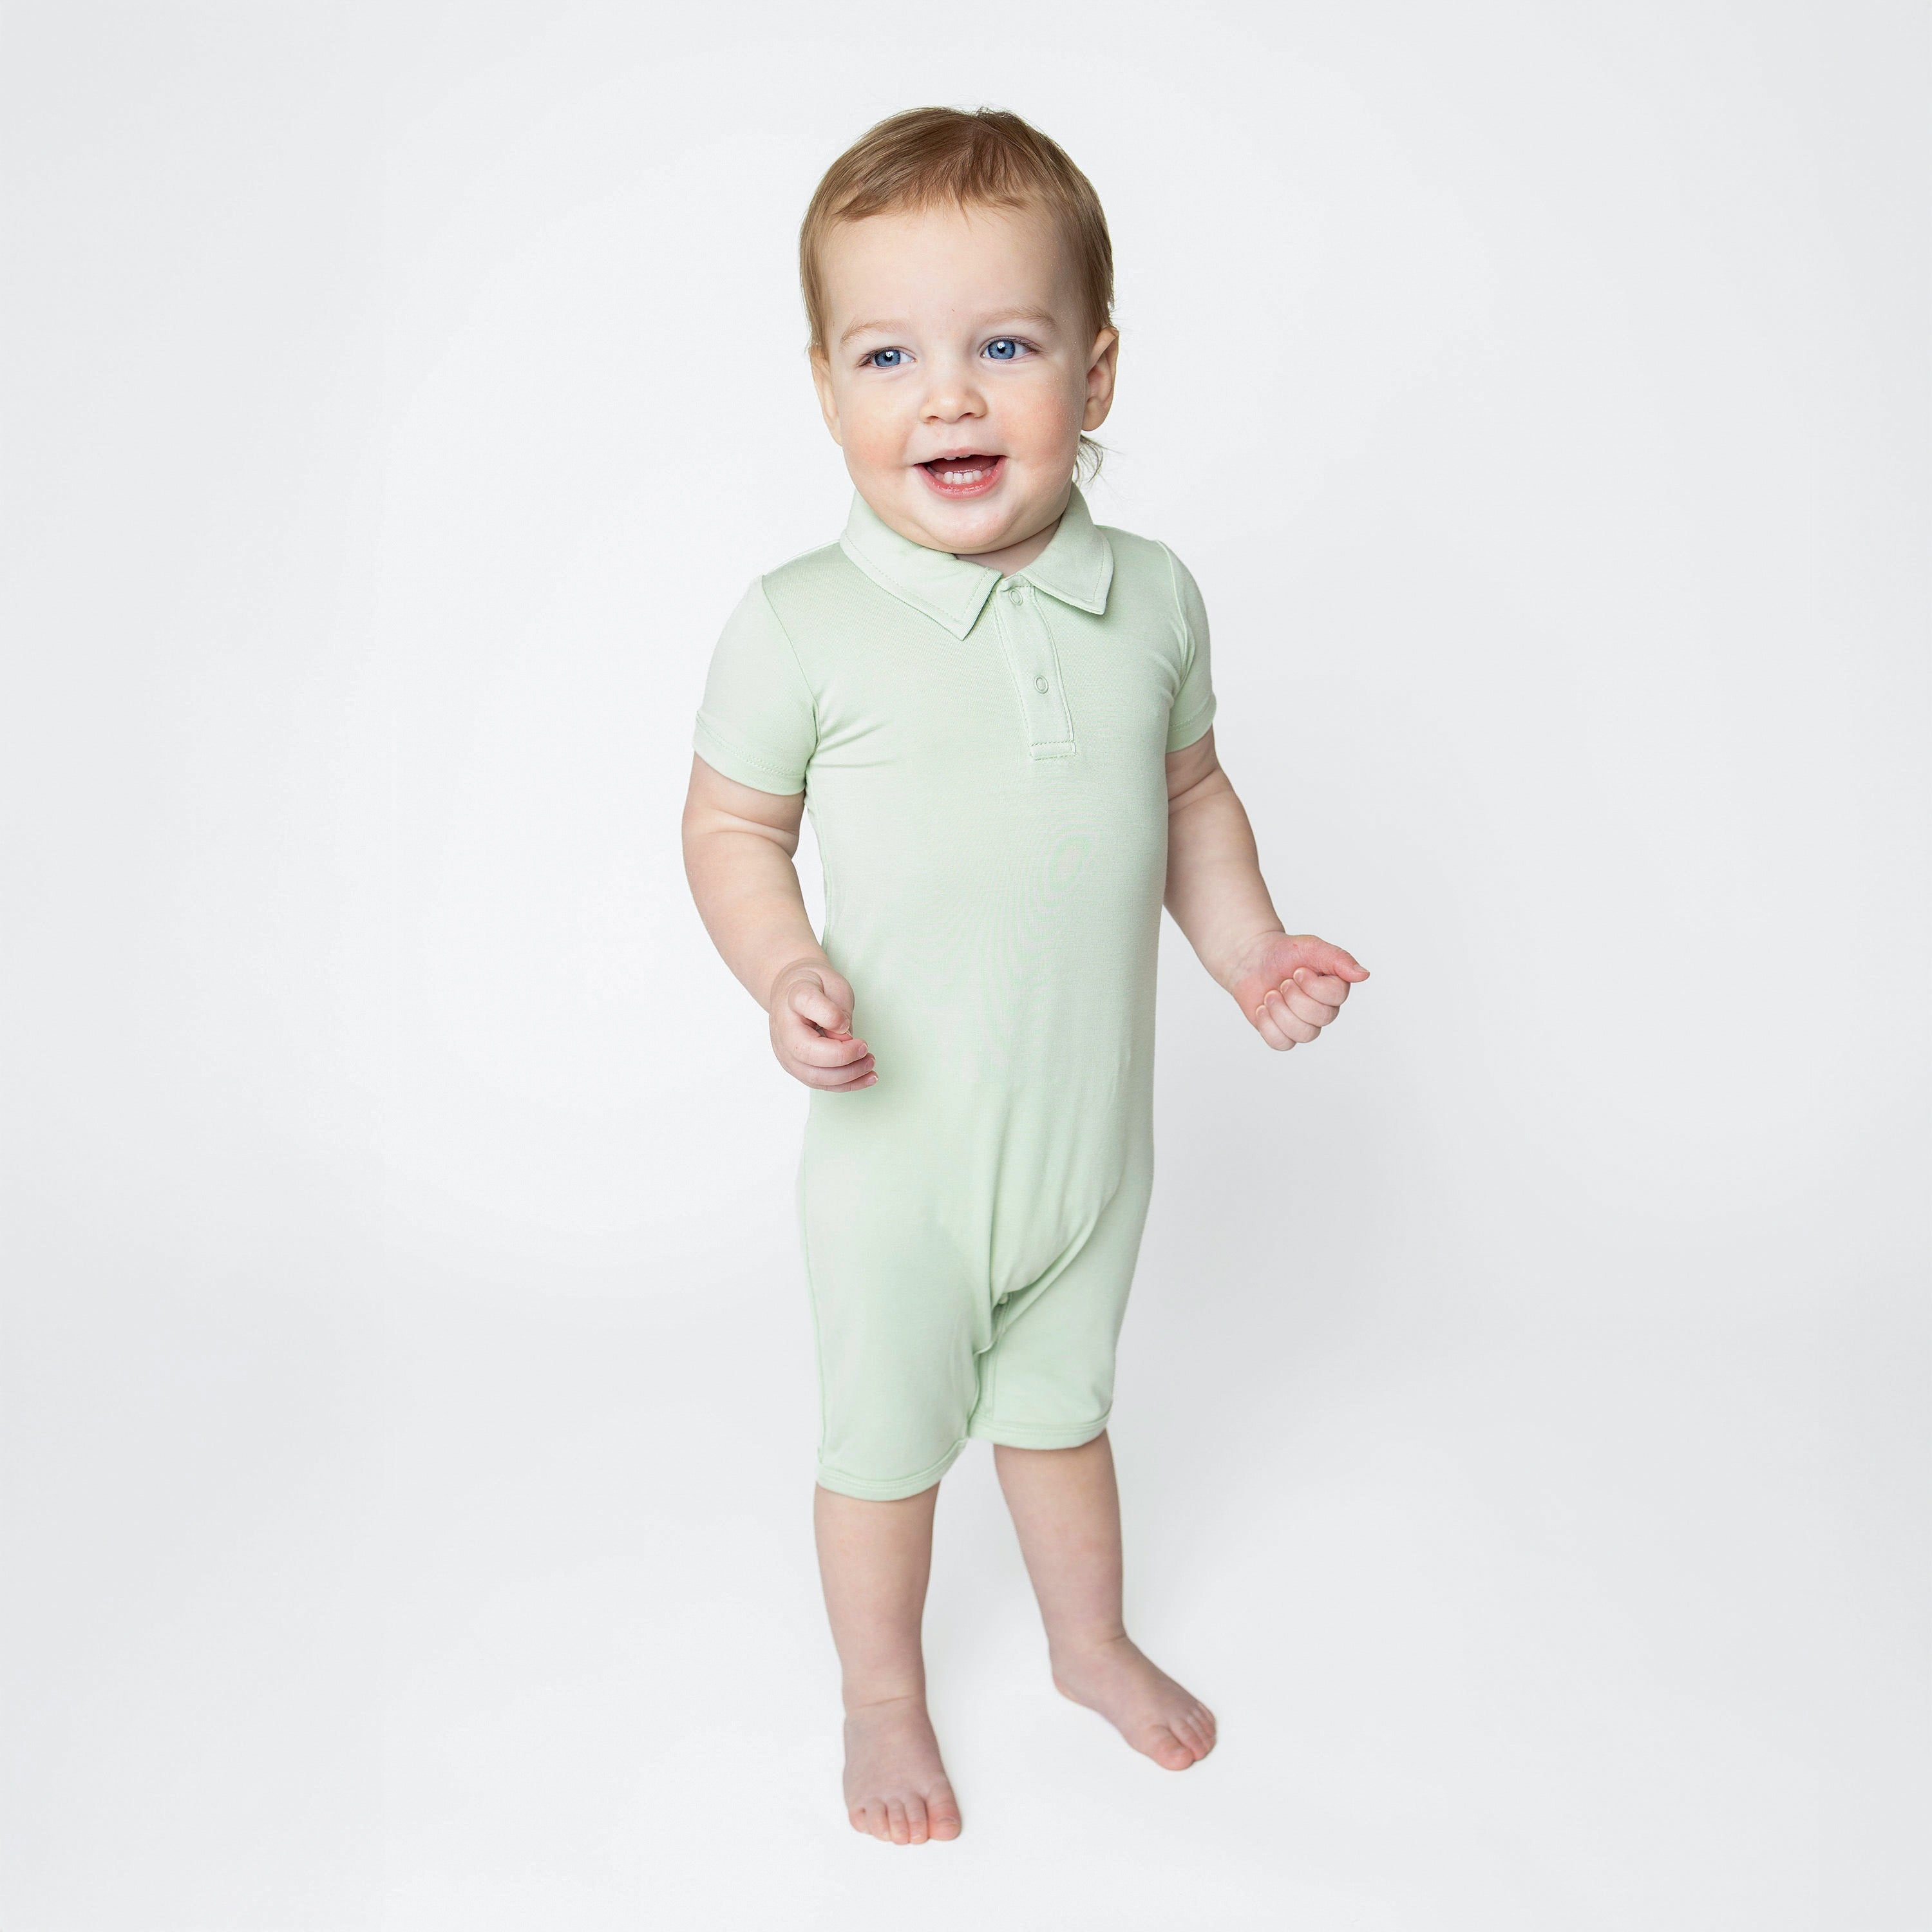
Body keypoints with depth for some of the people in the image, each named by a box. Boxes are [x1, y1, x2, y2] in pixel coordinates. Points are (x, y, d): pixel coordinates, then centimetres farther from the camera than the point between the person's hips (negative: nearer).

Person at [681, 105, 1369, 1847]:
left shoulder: (1151, 596, -4)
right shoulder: (804, 625, -16)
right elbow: (732, 825, -8)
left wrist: (1251, 945, -2)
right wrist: (784, 969, -24)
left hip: (1095, 1132, 3)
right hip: (902, 1146, -3)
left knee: (1062, 1403, 26)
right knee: (888, 1437, 17)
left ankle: (1093, 1641, 52)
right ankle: (885, 1701, 43)